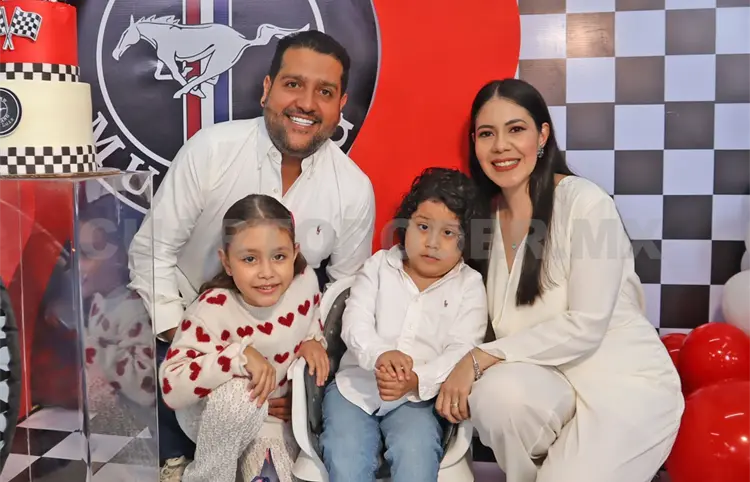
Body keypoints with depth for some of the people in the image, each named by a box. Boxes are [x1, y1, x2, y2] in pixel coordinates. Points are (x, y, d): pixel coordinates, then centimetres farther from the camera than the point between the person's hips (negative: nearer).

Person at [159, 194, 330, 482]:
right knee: (238, 394, -35)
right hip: (213, 414, -4)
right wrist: (239, 355, -44)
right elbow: (171, 388, -36)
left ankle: (255, 447, 18)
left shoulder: (305, 281, -17)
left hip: (277, 409, 4)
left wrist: (313, 341, -16)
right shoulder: (212, 310, -31)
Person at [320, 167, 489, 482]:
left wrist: (417, 380, -26)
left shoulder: (469, 285, 5)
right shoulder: (379, 266, 9)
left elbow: (462, 351, -7)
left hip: (418, 396, -1)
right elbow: (355, 322, -4)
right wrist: (379, 355, -28)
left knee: (415, 456, -27)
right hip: (356, 385, 1)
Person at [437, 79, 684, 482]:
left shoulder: (585, 203, -14)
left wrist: (483, 357, -20)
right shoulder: (489, 214, 5)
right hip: (552, 379, 4)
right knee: (496, 391, -28)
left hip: (627, 386, -4)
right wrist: (462, 373, -15)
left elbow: (585, 326, -19)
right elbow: (503, 326, 4)